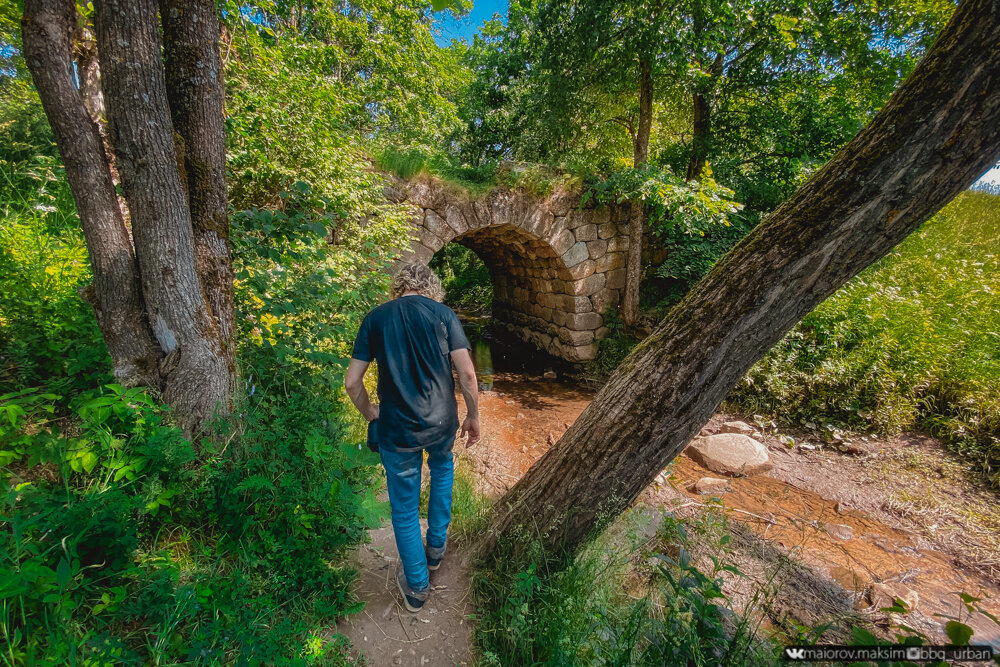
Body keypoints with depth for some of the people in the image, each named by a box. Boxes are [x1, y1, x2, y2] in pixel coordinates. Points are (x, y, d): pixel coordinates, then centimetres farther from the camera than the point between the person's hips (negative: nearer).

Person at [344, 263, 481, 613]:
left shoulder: (375, 318, 1)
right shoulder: (443, 314, -4)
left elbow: (352, 382, 0)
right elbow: (467, 374, -10)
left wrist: (370, 415, 16)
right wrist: (473, 417, 4)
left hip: (396, 430, 0)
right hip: (441, 422, 1)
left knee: (404, 509, 18)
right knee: (442, 468, 33)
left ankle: (416, 587, 35)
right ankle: (436, 548, 42)